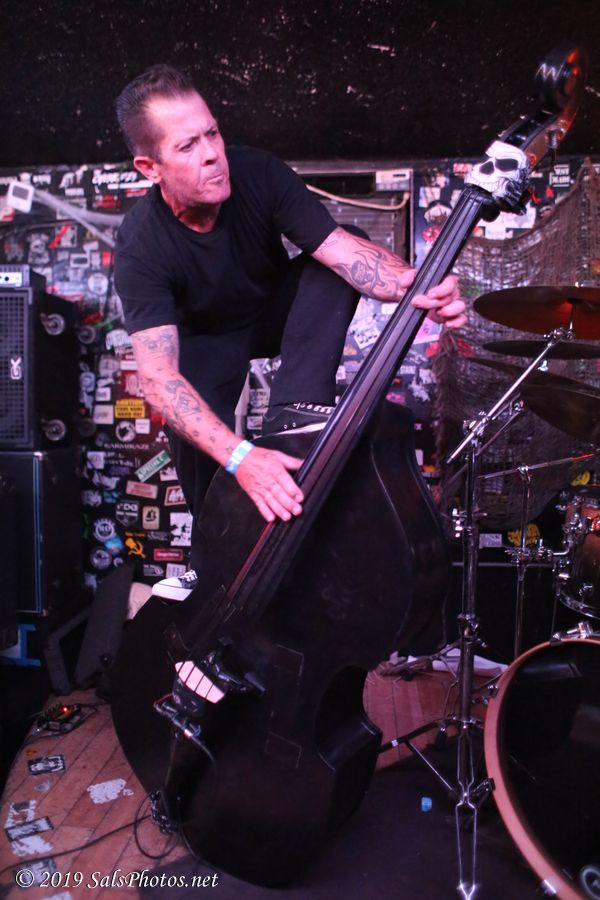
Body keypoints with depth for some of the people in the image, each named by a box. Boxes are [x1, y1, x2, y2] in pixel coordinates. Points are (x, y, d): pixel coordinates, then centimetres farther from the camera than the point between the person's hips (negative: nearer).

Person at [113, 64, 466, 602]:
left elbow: (344, 246, -34)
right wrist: (240, 458, -56)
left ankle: (294, 410, -27)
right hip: (207, 339, -1)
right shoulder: (142, 247, -32)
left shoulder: (257, 174, -26)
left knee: (340, 265, -26)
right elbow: (157, 375, -42)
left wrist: (416, 286, -56)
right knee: (196, 445, -26)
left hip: (275, 309, 2)